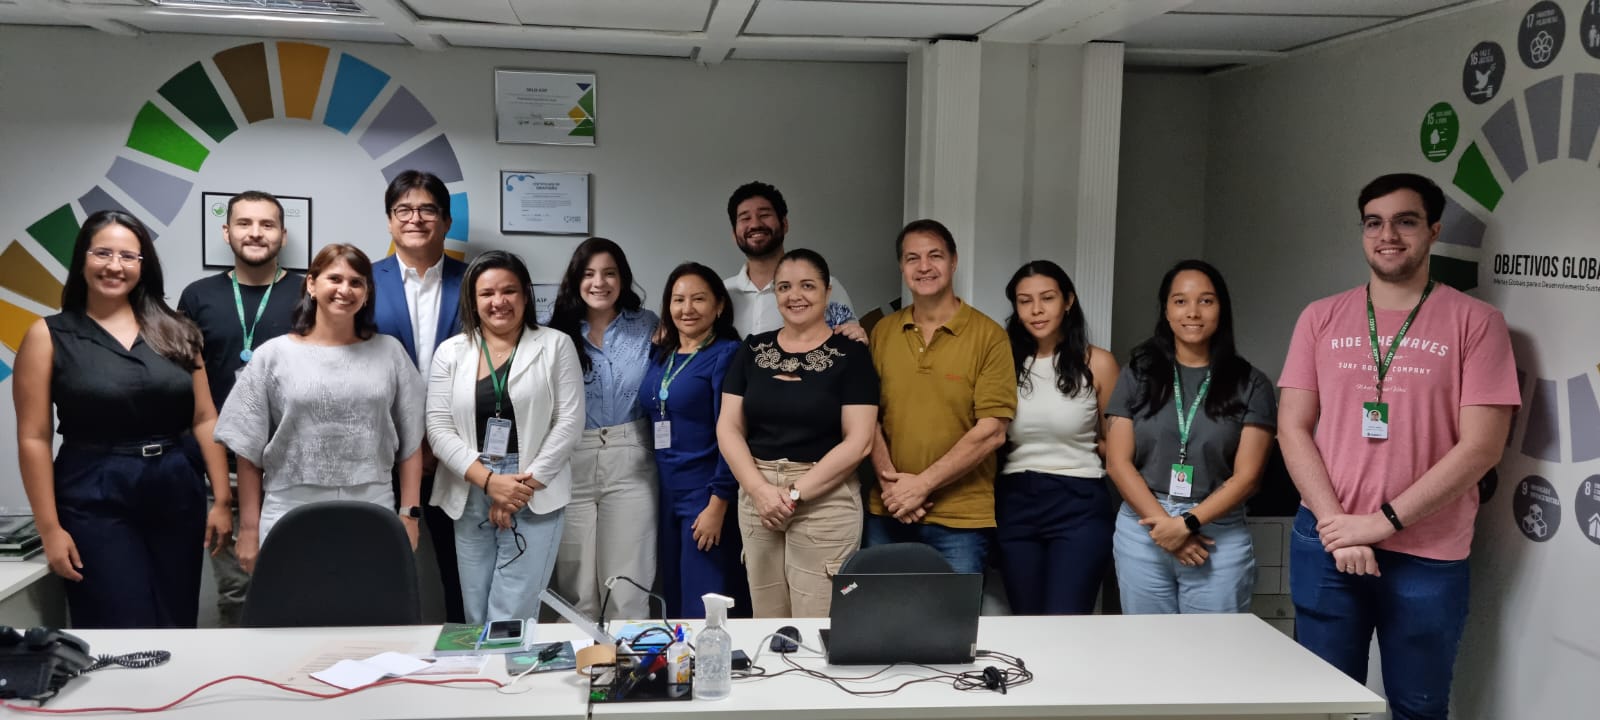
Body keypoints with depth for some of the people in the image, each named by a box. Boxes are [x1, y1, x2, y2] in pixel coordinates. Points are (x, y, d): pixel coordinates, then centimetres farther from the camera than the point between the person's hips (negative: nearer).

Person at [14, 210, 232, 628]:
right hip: (96, 500, -3)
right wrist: (49, 528, -9)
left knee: (177, 625, 11)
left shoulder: (173, 331, 7)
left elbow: (205, 419, 7)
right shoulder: (50, 335, -2)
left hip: (178, 495, 3)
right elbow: (34, 438, -4)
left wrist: (221, 500, 2)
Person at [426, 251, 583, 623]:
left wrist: (527, 485, -10)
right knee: (476, 618, 9)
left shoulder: (555, 345, 2)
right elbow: (439, 428, 0)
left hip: (535, 499, -2)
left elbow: (569, 420, -3)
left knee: (512, 619, -8)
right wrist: (489, 481, -12)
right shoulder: (451, 352, 7)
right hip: (469, 498, 3)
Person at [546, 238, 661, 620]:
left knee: (627, 586, 1)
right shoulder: (558, 331, 4)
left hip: (630, 463, 0)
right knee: (575, 585, 8)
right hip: (571, 463, 1)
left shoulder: (648, 326, 5)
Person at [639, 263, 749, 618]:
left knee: (704, 611, -4)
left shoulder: (727, 354, -8)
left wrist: (718, 504, -17)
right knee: (673, 603, 12)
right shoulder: (660, 355, 12)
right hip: (665, 494, 6)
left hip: (707, 495, -6)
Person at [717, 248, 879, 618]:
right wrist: (760, 489, -11)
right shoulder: (752, 350, 9)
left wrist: (795, 493, -13)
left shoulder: (850, 354, -3)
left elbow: (858, 442, -9)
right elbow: (728, 427, 4)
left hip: (824, 501, -4)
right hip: (755, 497, 4)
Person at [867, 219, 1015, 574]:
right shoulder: (882, 332, 6)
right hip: (887, 514, 3)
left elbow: (991, 432, -10)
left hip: (960, 521, -3)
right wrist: (890, 483, -8)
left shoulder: (989, 336, -5)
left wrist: (922, 485, -12)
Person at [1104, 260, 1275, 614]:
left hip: (1220, 536, -1)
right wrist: (1163, 521, -10)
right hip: (1141, 532, 1)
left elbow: (1246, 475, -3)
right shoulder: (1138, 375, 7)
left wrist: (1188, 522, -13)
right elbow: (1118, 462, 1)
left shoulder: (1250, 384, 3)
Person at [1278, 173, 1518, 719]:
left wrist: (1382, 521, -13)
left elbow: (1481, 446, -9)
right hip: (1327, 544, 2)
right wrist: (1335, 521, -10)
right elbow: (1293, 428, 3)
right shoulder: (1321, 318, 5)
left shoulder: (1475, 321, -2)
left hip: (1429, 557, -2)